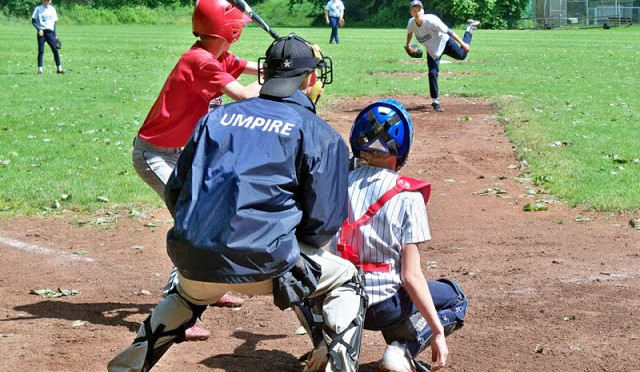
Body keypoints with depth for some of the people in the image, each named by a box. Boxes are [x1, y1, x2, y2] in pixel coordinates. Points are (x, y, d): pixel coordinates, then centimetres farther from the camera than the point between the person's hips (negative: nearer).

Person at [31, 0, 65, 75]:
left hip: (50, 32, 3)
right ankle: (40, 69, 1)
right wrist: (39, 29, -14)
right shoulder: (38, 9, 2)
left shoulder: (52, 9, 12)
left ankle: (59, 68, 4)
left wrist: (55, 35, 10)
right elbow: (33, 21, 0)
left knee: (55, 50, -3)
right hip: (41, 32, -3)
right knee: (41, 51, -4)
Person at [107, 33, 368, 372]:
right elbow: (324, 222, 0)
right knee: (347, 281, 19)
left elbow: (174, 193, 17)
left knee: (190, 293, 40)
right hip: (261, 265, -5)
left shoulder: (216, 116, 17)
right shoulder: (320, 134, 4)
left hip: (191, 258, 5)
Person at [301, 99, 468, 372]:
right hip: (383, 305, -4)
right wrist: (437, 332, -8)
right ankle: (402, 349, -6)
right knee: (455, 299, 22)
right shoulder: (408, 196, -12)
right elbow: (411, 276, -14)